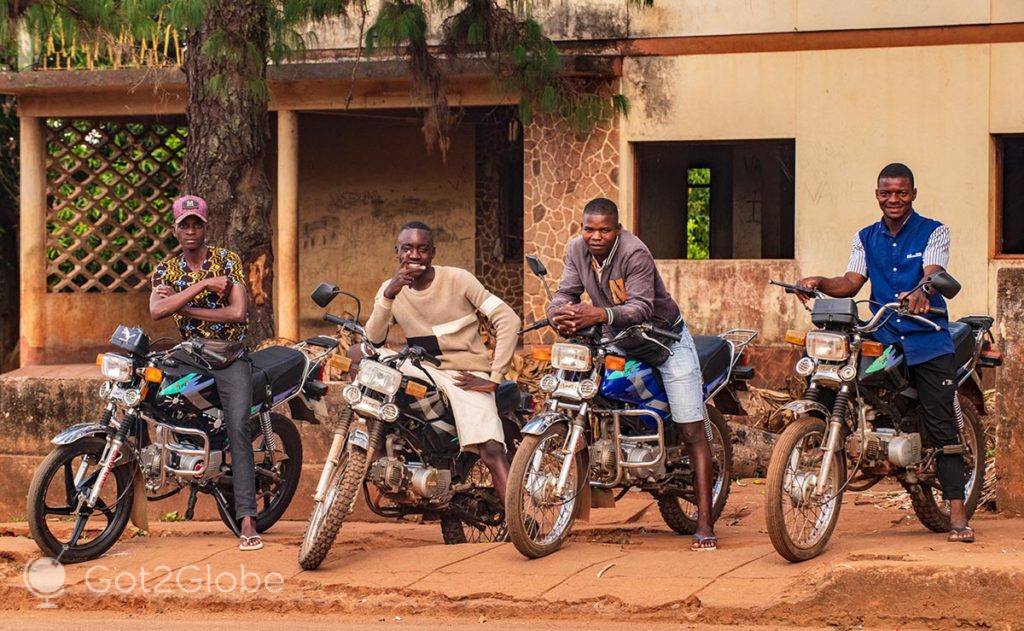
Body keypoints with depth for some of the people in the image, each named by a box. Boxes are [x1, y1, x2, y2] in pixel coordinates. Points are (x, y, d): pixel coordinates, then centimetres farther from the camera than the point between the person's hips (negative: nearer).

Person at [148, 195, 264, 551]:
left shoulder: (227, 261, -1)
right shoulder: (166, 269, 6)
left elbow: (238, 311, -14)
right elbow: (156, 311, -14)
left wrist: (184, 309, -11)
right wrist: (202, 285, -20)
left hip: (230, 357, -4)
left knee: (238, 428, -18)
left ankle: (247, 521, -24)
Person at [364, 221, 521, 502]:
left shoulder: (457, 279, -6)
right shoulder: (391, 289, 5)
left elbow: (508, 320, -10)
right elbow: (374, 339, -10)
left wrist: (494, 378, -14)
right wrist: (388, 295, -25)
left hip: (466, 374, -3)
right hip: (423, 371, 3)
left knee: (492, 450, -24)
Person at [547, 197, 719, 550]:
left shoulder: (634, 253, -26)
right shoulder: (577, 250, -5)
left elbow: (641, 308, -33)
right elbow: (566, 292, -10)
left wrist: (599, 314, -51)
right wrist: (561, 314, -34)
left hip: (665, 338, -7)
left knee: (693, 433, -9)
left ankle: (705, 524, -12)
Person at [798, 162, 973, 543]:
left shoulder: (933, 232, 4)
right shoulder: (866, 239, 16)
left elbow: (933, 274, -14)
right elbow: (851, 283, 3)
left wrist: (921, 292, -37)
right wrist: (820, 283, -18)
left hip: (928, 341, -4)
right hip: (883, 339, 4)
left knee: (943, 426, -8)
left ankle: (957, 513, -11)